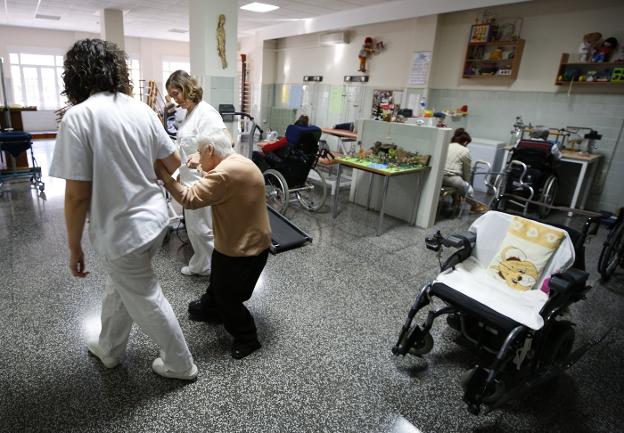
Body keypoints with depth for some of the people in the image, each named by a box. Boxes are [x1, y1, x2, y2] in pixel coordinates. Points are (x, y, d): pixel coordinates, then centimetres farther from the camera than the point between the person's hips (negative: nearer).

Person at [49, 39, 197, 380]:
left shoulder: (78, 116, -17)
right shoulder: (141, 109, 1)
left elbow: (77, 196, -18)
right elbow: (173, 162, 9)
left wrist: (74, 248, -5)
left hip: (124, 230, -7)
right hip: (155, 218, 7)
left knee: (146, 301, 13)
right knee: (118, 288, 27)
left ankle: (181, 365, 32)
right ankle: (109, 349, 49)